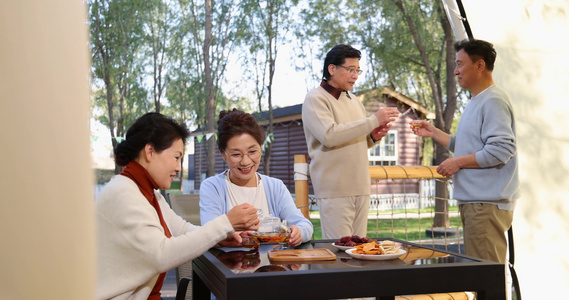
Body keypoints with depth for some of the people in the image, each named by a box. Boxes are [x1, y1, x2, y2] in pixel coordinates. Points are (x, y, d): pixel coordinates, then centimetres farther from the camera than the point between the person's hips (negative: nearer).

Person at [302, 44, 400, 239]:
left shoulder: (353, 100, 19)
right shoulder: (315, 99, -4)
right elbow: (330, 135, -21)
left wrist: (373, 137, 4)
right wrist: (374, 120, -18)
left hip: (360, 187, 7)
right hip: (335, 190, -7)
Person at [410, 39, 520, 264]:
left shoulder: (493, 101, -13)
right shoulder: (476, 102, 21)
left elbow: (501, 149, -23)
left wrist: (458, 162, -16)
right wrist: (433, 133, 21)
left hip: (487, 204, -11)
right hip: (474, 201, 11)